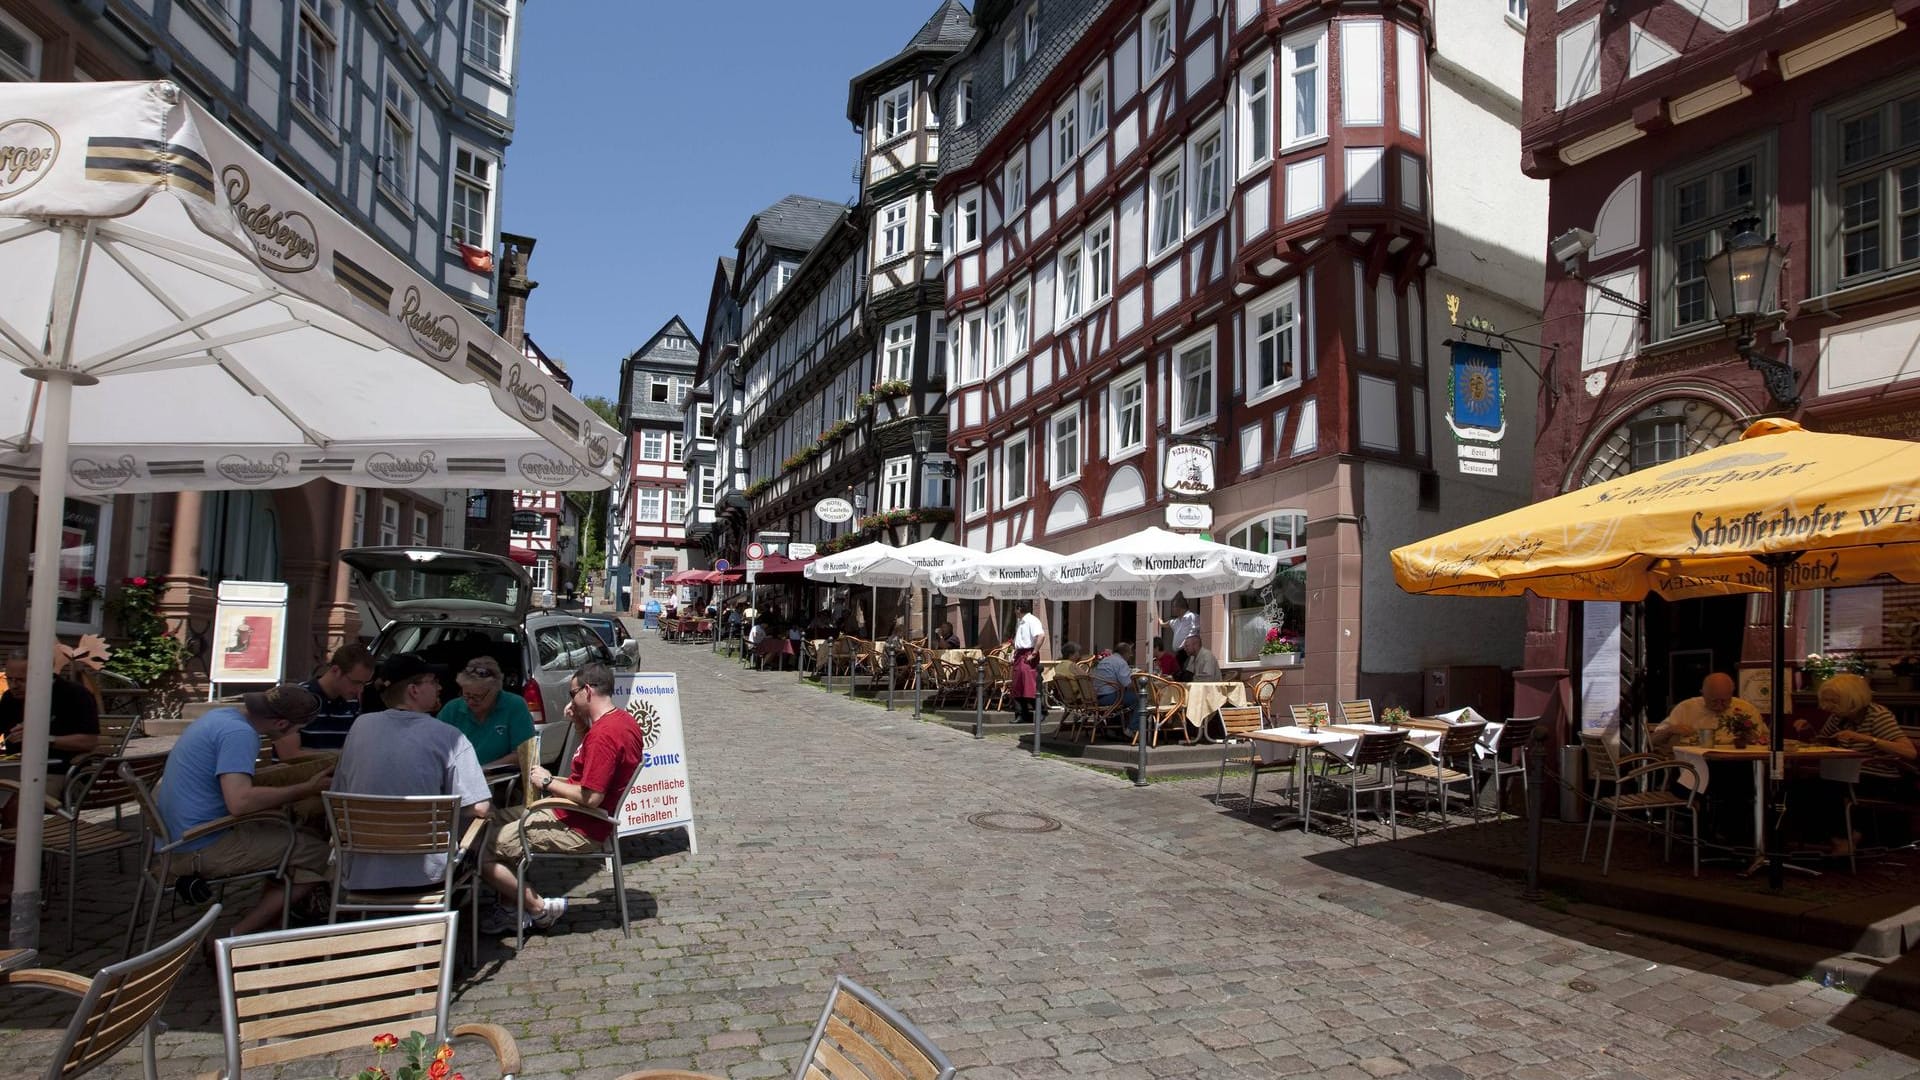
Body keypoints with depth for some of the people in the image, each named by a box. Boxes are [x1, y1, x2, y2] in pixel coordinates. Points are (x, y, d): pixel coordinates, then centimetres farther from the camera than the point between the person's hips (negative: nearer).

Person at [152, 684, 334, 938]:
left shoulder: (223, 715, 9)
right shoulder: (240, 734, -22)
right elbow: (240, 801, -33)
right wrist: (306, 789, -23)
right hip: (202, 848, -10)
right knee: (318, 856, -11)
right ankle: (238, 939, -8)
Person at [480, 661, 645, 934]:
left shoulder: (604, 734, -26)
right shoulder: (623, 720, 6)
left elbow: (591, 798, -27)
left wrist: (549, 781, -13)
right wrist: (580, 725, 7)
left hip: (578, 831, -11)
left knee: (483, 852, -9)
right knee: (496, 821, 19)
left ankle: (540, 908, 4)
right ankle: (513, 908, 17)